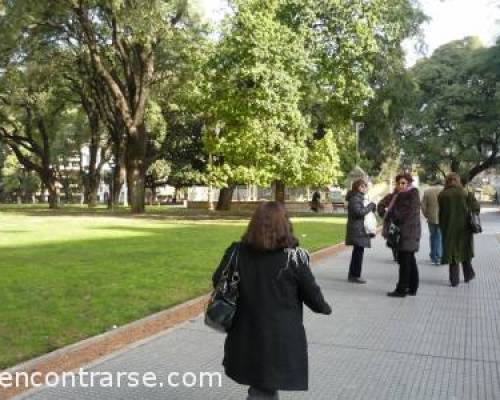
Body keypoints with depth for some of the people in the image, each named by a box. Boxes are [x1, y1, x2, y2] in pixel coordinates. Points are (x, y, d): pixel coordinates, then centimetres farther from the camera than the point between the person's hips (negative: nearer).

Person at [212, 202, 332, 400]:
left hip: (246, 334, 4)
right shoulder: (293, 257, -14)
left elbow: (218, 281, 3)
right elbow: (311, 292, -5)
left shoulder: (238, 252, -6)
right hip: (280, 337, -3)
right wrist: (324, 308, 16)